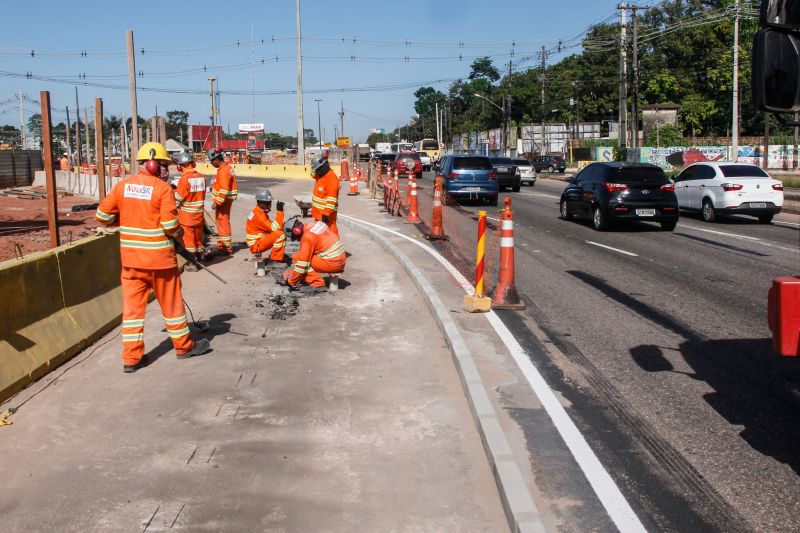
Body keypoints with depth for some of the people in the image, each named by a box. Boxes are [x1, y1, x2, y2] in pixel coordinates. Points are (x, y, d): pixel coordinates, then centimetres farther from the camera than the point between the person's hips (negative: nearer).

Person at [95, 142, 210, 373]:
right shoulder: (163, 188, -12)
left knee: (132, 305, 8)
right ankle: (184, 346, 26)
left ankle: (131, 358, 9)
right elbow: (170, 226, -17)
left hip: (130, 257, 4)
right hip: (159, 257, -4)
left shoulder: (123, 185, 2)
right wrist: (179, 233, 4)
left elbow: (102, 215, 4)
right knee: (171, 302, 11)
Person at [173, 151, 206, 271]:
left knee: (189, 238, 4)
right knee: (198, 236, 17)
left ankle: (192, 263, 8)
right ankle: (199, 259, 28)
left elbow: (178, 197, -14)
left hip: (187, 215, -6)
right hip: (199, 213, 6)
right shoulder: (201, 177, -1)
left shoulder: (184, 178, -19)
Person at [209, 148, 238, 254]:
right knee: (220, 221, 19)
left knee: (223, 222, -4)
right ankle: (221, 244, 30)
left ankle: (227, 248, 2)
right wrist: (214, 187, 14)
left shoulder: (223, 171, -21)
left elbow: (224, 190, -26)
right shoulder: (227, 167, 10)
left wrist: (217, 202, -22)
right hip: (225, 200, 10)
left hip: (223, 200, -10)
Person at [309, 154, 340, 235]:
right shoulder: (320, 175, 7)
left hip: (326, 214, -10)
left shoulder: (332, 178, -21)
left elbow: (331, 199, -26)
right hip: (318, 212, 10)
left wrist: (326, 214, -28)